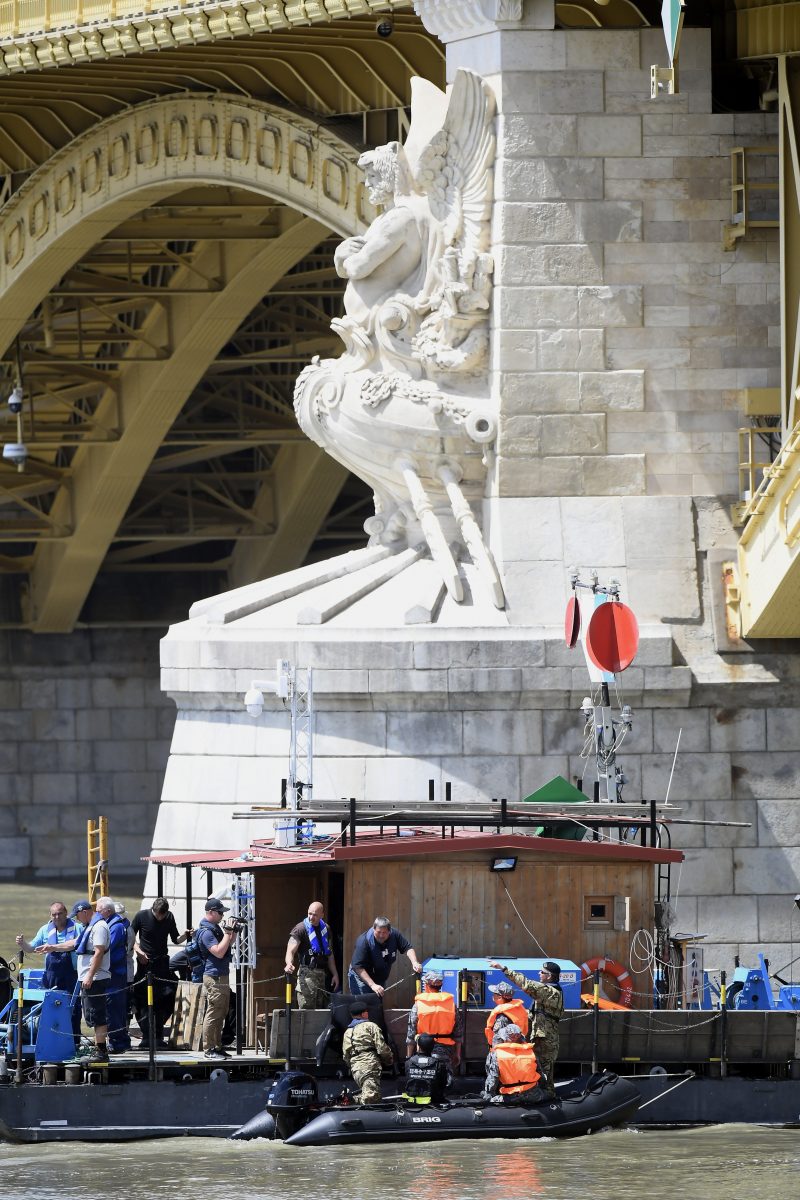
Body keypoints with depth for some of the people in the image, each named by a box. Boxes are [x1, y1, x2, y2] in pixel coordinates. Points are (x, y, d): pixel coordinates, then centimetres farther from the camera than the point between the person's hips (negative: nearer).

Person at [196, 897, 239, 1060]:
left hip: (222, 976, 10)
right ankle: (209, 1049, -5)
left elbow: (227, 947, 25)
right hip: (214, 977, -10)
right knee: (213, 1014, -8)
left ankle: (217, 1047, 19)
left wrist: (234, 933, 9)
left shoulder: (215, 928, 15)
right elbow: (219, 952, -23)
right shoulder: (206, 932, -15)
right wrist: (228, 933, -19)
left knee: (221, 1014, 13)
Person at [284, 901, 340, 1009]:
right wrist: (289, 963, -34)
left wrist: (335, 974, 15)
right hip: (307, 974, -6)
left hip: (322, 975, 6)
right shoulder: (300, 929, -4)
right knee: (307, 1009, -14)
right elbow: (291, 950, -13)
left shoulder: (326, 930, 14)